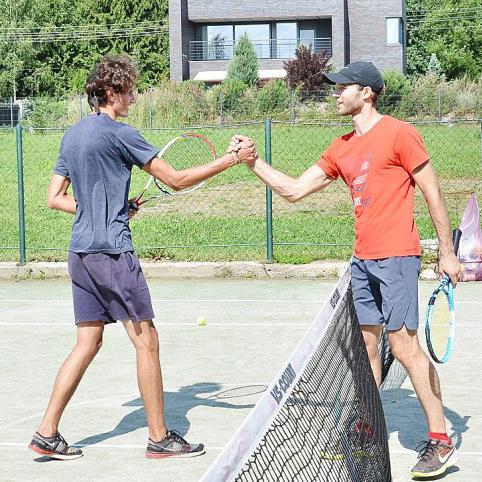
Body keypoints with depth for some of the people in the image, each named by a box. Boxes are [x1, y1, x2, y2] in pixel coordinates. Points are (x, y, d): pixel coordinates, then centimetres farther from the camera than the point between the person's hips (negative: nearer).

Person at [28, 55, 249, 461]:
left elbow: (55, 198, 17)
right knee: (146, 340, 0)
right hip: (112, 253, -8)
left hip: (81, 254, 8)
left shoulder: (73, 135, 14)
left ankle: (47, 433, 11)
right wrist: (228, 160, -3)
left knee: (88, 343, 12)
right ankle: (159, 438, 5)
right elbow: (176, 180, -11)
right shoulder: (119, 134, -11)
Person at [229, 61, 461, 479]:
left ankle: (441, 441, -4)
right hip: (362, 260, 8)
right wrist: (254, 161, 9)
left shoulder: (398, 134, -6)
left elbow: (433, 194, -6)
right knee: (366, 346, 11)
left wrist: (447, 252, -8)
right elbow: (294, 190, 19)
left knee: (404, 346, -10)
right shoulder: (341, 149, 15)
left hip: (397, 258, -8)